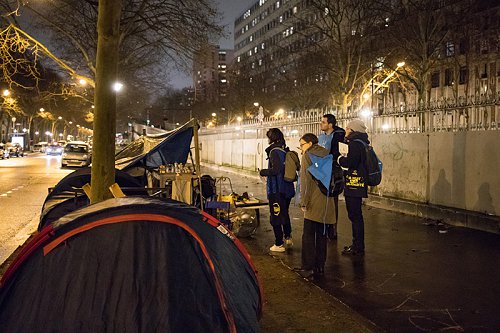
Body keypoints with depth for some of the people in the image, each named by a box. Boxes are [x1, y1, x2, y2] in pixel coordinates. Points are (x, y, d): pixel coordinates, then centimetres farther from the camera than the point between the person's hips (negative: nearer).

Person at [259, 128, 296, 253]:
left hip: (276, 190, -8)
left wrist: (263, 172, -9)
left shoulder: (274, 151, -17)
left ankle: (279, 244, 9)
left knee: (275, 216, 2)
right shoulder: (286, 151, 6)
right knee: (284, 213, 24)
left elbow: (276, 170, -27)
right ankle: (288, 238, 33)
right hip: (287, 189, 8)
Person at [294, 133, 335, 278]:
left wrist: (304, 202, -11)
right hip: (326, 202, 7)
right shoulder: (326, 155, 14)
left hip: (314, 203, -7)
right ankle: (320, 267, 18)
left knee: (308, 236, 0)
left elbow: (306, 180, -12)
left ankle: (308, 267, 3)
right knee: (321, 235, 12)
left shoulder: (307, 156, -5)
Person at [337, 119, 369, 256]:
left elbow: (351, 162, -24)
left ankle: (358, 248, 2)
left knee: (355, 216, -4)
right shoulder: (361, 142, 17)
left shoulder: (355, 143, -14)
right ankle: (357, 245, 26)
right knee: (356, 215, 16)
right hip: (358, 185, 11)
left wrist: (340, 159, -7)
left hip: (354, 185, -10)